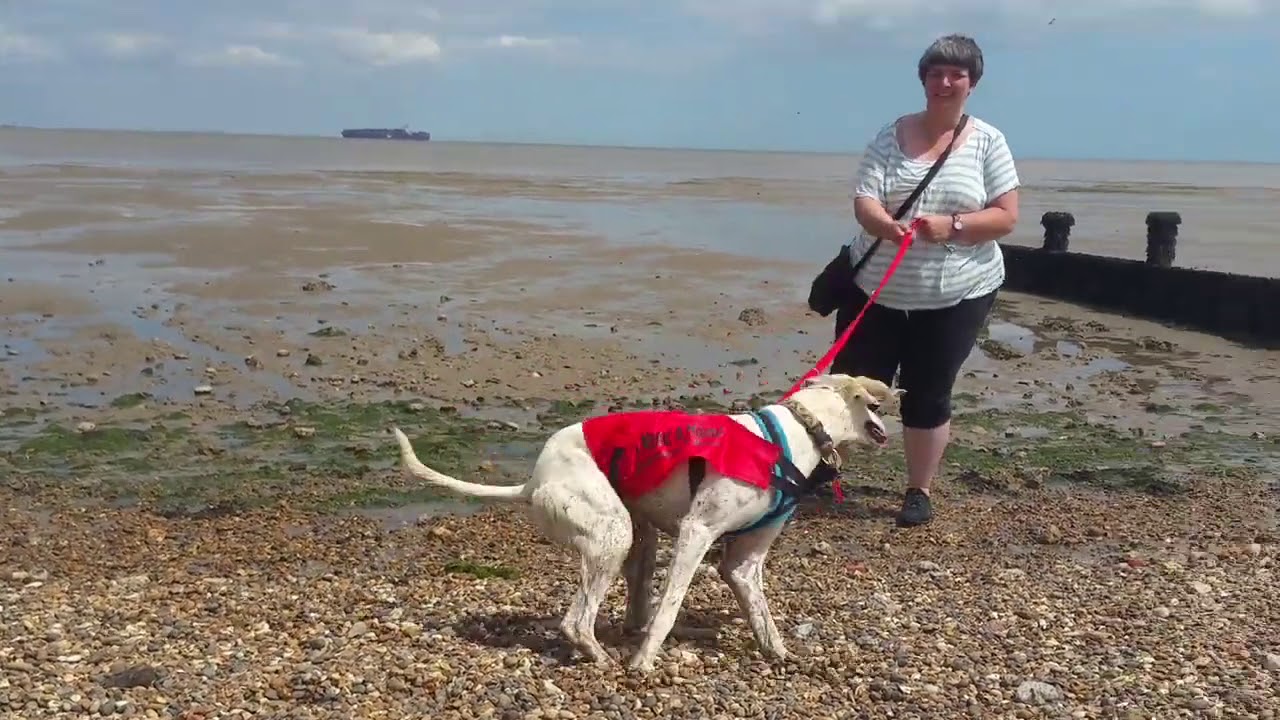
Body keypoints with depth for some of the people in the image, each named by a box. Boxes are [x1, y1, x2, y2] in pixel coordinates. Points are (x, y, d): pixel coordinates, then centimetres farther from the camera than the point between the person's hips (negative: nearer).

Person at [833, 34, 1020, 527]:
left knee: (928, 395, 5)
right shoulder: (892, 136, 0)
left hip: (956, 295, -1)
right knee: (852, 385, 7)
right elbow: (863, 203, -9)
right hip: (877, 288, 1)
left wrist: (951, 226, -22)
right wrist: (888, 226, -31)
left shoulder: (987, 141, -1)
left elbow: (1006, 217, -5)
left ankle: (919, 492, 22)